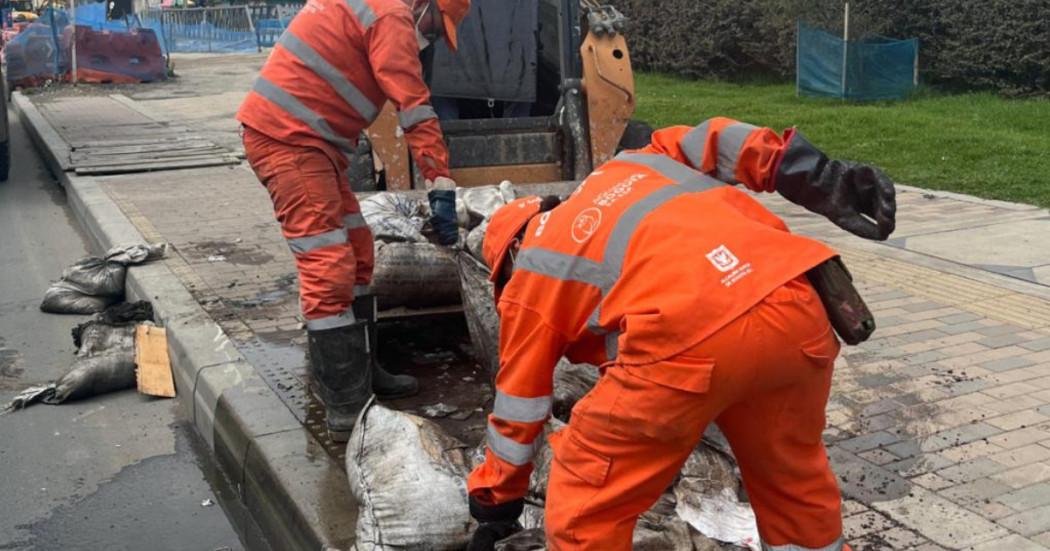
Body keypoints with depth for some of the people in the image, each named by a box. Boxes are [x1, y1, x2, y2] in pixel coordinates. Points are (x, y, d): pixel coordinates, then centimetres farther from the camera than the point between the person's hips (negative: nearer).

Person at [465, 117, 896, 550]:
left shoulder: (530, 276, 24)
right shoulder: (624, 170, 36)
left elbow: (517, 409, 29)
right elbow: (706, 143, 19)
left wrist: (495, 506, 43)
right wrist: (818, 179, 10)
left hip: (689, 335, -5)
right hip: (792, 305, 6)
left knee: (584, 507, 17)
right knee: (793, 476, 30)